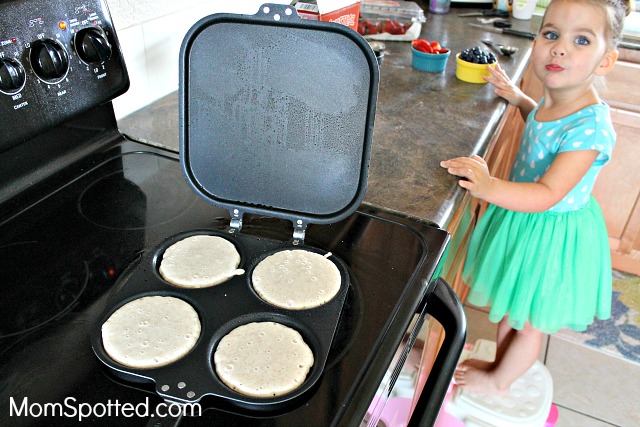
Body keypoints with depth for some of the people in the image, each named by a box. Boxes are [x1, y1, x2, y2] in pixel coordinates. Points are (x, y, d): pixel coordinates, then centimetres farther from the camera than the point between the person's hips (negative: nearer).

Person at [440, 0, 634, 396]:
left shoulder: (591, 127, -31)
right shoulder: (556, 97, -6)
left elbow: (548, 194, -38)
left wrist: (490, 187, -52)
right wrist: (518, 98, 14)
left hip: (552, 235, -8)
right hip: (523, 218, 8)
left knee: (530, 321, 17)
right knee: (510, 304, 26)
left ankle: (499, 382, 40)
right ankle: (502, 363, 50)